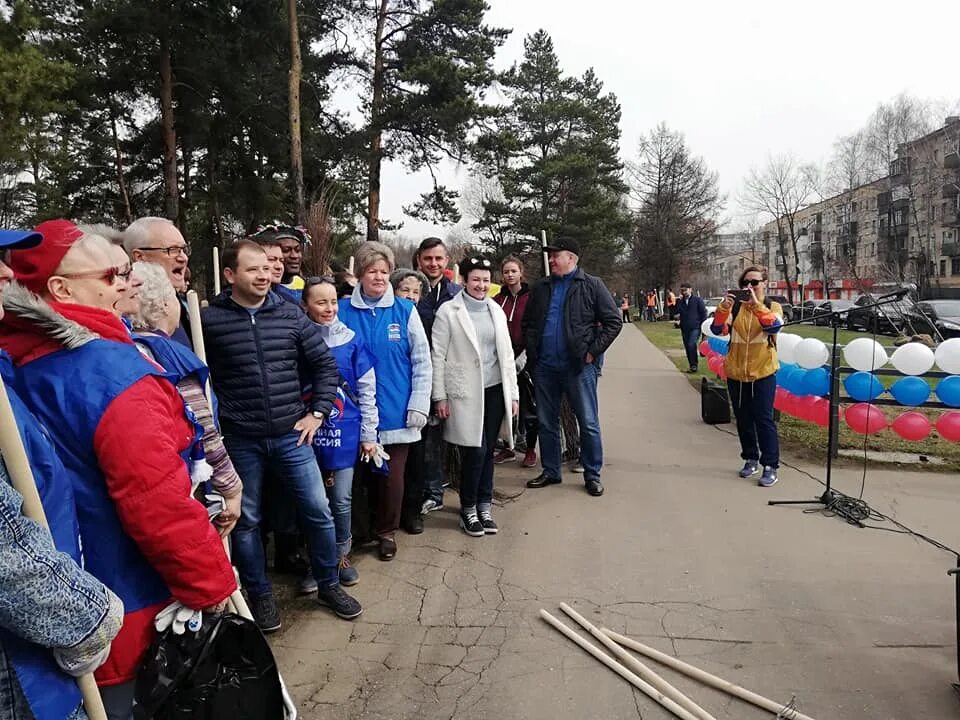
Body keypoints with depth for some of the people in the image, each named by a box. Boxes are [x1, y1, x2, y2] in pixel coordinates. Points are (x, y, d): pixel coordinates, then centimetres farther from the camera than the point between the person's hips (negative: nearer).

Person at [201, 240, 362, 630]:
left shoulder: (291, 313, 1)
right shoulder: (209, 318, -6)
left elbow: (325, 363, 6)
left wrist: (317, 412, 2)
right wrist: (213, 423, -3)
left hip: (291, 435, 2)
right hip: (239, 440, -2)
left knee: (318, 511, 8)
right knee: (247, 521, 12)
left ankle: (328, 585, 29)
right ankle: (260, 595, 33)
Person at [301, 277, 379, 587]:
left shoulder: (351, 342, -3)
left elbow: (367, 391, 1)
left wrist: (369, 434, 1)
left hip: (345, 432, 0)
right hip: (308, 433, 0)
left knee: (341, 499, 5)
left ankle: (341, 555, 26)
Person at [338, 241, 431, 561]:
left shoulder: (405, 311, -3)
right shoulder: (343, 311, -1)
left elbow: (422, 362, -1)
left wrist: (419, 405, -6)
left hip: (396, 412, 0)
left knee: (392, 475, 8)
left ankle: (387, 531, 30)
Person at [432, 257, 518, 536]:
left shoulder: (496, 310, 10)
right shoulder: (449, 311, -3)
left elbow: (507, 353, 13)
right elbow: (438, 356, -3)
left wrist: (513, 393, 10)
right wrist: (439, 397, -6)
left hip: (494, 390, 4)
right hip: (465, 392, -4)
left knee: (487, 450, 8)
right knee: (475, 451, -7)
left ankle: (484, 506, 23)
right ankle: (468, 508, 13)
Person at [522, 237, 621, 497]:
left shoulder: (591, 286, -2)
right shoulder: (541, 288, 11)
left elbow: (614, 321, -4)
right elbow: (528, 322, 20)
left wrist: (592, 351, -9)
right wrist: (532, 350, 7)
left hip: (578, 366, -4)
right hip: (544, 366, 4)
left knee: (588, 423, 2)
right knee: (546, 422, 11)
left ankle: (592, 475, 15)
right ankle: (550, 471, 25)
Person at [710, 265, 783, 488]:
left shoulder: (772, 306, -1)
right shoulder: (735, 307, 3)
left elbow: (774, 326, -23)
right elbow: (718, 330, -12)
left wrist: (755, 304, -33)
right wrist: (724, 306, -27)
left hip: (763, 373, -3)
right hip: (736, 373, 3)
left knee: (764, 419, -3)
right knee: (743, 419, 12)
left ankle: (770, 466, 4)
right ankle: (751, 459, 27)